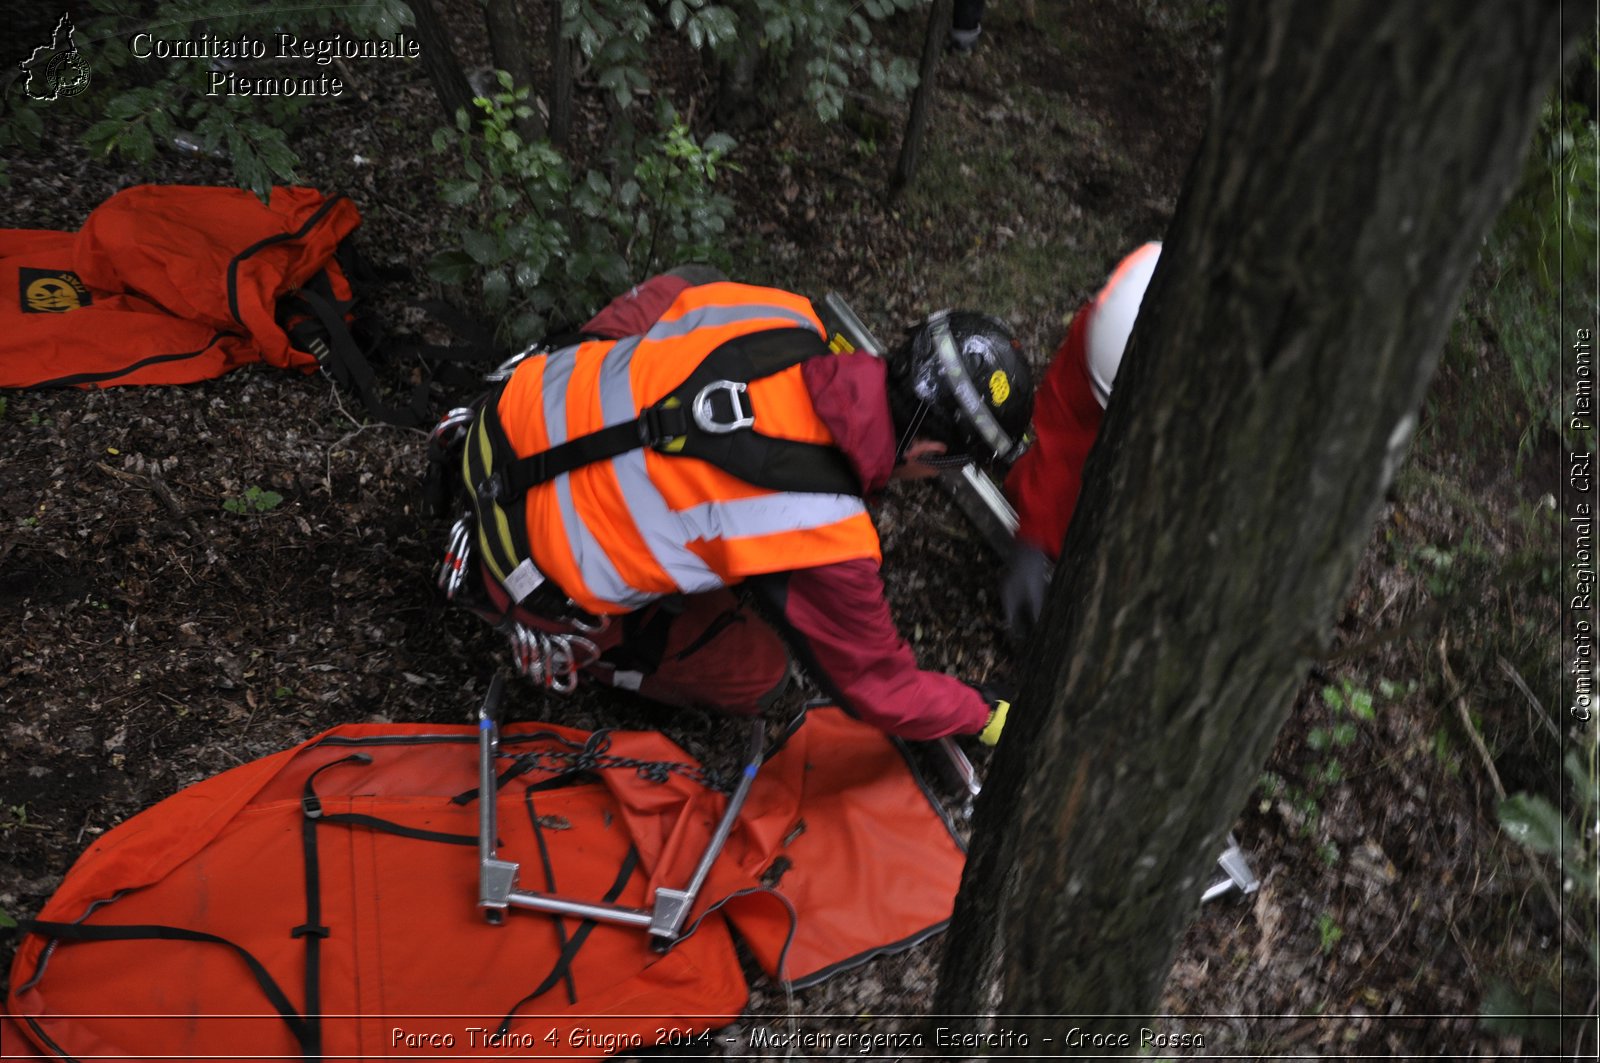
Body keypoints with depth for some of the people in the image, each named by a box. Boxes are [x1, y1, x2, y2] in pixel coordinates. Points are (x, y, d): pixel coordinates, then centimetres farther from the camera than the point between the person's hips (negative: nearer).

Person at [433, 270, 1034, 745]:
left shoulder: (785, 315, -13)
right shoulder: (826, 544, -27)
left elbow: (661, 293, 8)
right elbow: (879, 688, -10)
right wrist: (987, 716, 6)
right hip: (544, 570, -5)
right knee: (756, 675, 11)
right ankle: (551, 640, 11)